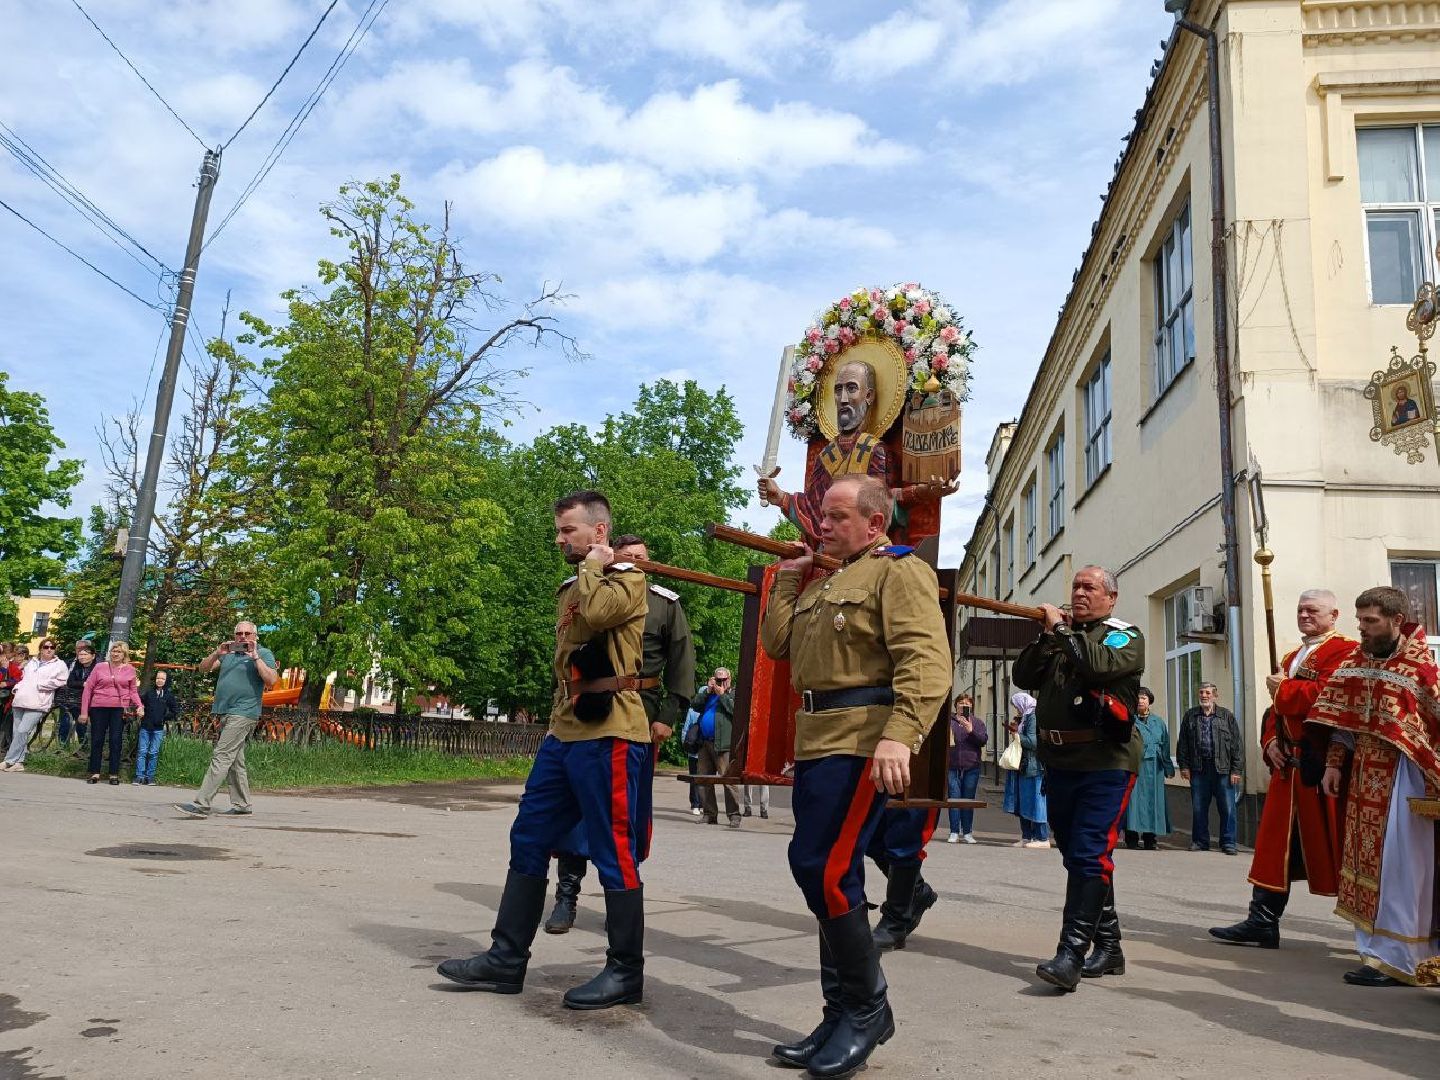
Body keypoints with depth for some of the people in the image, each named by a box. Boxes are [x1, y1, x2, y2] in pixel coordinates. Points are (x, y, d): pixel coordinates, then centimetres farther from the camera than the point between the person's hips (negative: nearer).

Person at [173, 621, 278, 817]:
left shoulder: (264, 654, 0)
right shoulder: (228, 653, 17)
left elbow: (271, 680, -13)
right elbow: (204, 668, 13)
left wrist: (256, 657, -15)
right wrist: (216, 654, -5)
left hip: (244, 713, -7)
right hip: (225, 713, 7)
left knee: (221, 757, -13)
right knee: (235, 760, 11)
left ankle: (201, 804, -16)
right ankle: (242, 805, 18)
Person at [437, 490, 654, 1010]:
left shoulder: (626, 579, -6)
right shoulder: (572, 587, 21)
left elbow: (595, 613, -28)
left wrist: (594, 564, -10)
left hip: (607, 734, -9)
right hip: (563, 733, 9)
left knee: (616, 854, -2)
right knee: (527, 841, 10)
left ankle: (626, 972, 11)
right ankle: (506, 960, 19)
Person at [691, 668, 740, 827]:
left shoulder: (734, 694, 8)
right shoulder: (707, 694, 23)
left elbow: (736, 710, -9)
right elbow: (695, 705, 11)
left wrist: (722, 694, -4)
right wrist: (708, 690, 5)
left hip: (723, 744, -6)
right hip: (705, 743, 6)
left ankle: (734, 816, -8)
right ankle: (709, 814, 14)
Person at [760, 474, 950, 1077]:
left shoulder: (898, 571, -5)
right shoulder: (823, 582, 23)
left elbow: (926, 660, -18)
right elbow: (777, 644, 19)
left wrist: (900, 735, -29)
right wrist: (789, 577, 16)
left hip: (862, 742, -9)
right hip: (817, 741, 9)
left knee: (822, 869, -12)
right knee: (833, 876, 12)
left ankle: (867, 1008, 6)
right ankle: (845, 1017, 23)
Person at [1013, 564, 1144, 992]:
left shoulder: (1125, 637, 1)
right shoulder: (1060, 638, 17)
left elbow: (1098, 665, -20)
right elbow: (1023, 677, 5)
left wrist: (1062, 629, -10)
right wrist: (1049, 635, -5)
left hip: (1105, 766, -6)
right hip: (1060, 764, 7)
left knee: (1089, 858, -13)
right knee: (1078, 857, 13)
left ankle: (1071, 955, -14)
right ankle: (1108, 948, 25)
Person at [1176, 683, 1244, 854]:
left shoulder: (1227, 716, 5)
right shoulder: (1190, 716, 11)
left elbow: (1237, 745, 2)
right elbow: (1182, 743, 12)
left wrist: (1237, 770, -3)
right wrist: (1184, 766, 5)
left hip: (1223, 769, -2)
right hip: (1199, 769, 2)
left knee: (1227, 808, -1)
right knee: (1198, 808, 7)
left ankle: (1228, 842, 9)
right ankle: (1200, 841, 17)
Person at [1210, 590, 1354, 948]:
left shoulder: (1344, 651, -6)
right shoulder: (1291, 658, 22)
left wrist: (1283, 688, -10)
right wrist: (1271, 742, 5)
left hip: (1321, 766, -8)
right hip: (1288, 765, 8)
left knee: (1334, 846, 0)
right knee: (1276, 841, 7)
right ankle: (1262, 923, 10)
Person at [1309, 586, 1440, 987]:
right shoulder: (1355, 661, 9)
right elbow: (1342, 719, 14)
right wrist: (1334, 764, 8)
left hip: (1402, 776, -7)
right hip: (1364, 774, 7)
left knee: (1397, 866, -4)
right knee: (1368, 863, 12)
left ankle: (1396, 958, 3)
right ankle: (1377, 945, 23)